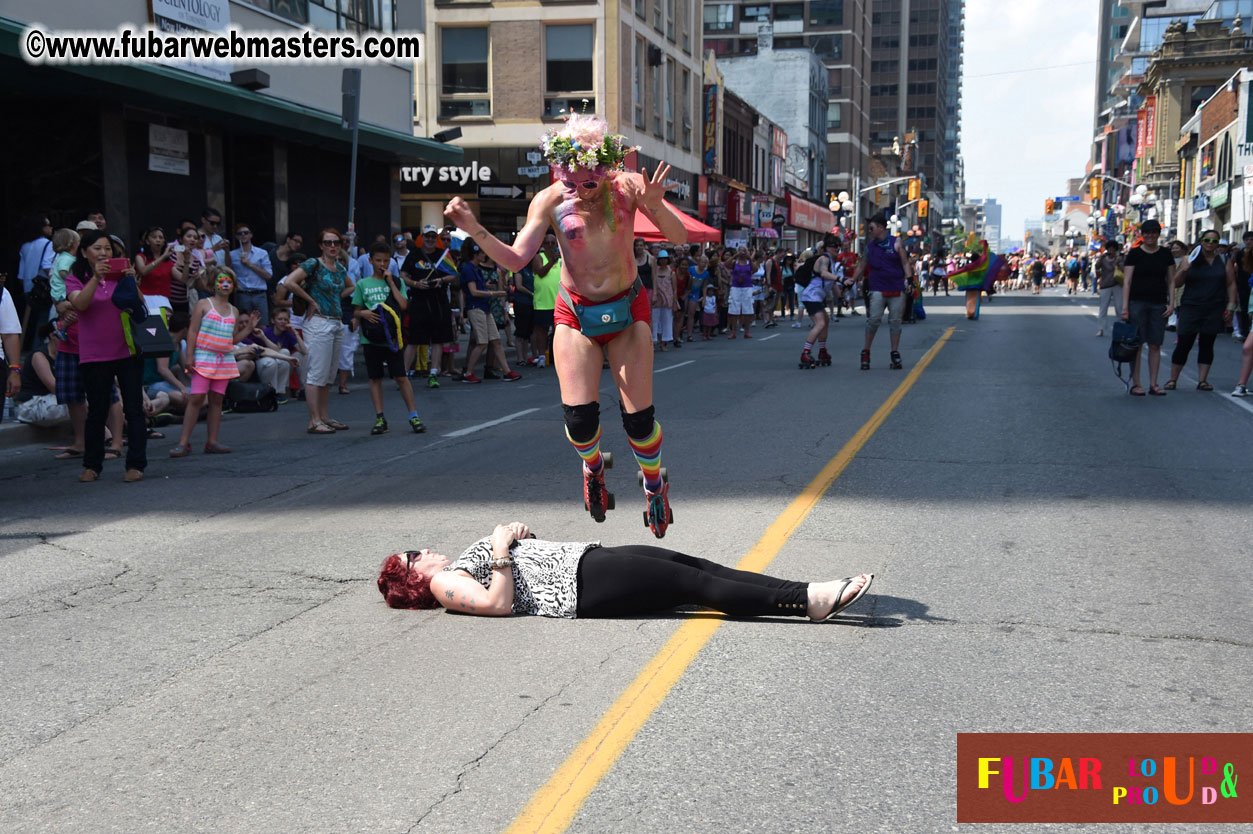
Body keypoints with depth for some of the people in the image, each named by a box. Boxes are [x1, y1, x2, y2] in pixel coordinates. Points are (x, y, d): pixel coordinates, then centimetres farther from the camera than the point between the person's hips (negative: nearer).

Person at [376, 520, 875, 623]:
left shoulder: (458, 565, 25)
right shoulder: (444, 584, 0)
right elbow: (500, 603, -17)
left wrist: (518, 533, 13)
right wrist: (501, 550, -14)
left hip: (585, 558, 9)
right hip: (581, 587, -9)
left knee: (692, 564, -7)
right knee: (695, 583, -18)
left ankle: (807, 595, -14)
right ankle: (809, 601, -23)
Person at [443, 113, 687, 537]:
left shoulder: (627, 187, -13)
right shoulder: (551, 200, -12)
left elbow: (680, 237, -15)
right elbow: (515, 259, -15)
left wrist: (655, 205, -34)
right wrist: (475, 230, -29)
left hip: (627, 311, 0)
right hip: (576, 314, 0)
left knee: (638, 417, -3)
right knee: (579, 418, -8)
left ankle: (654, 484, 29)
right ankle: (592, 467, 29)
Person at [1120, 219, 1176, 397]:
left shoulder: (1165, 254, 9)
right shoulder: (1134, 254, 0)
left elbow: (1171, 281, 12)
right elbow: (1127, 281, -4)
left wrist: (1171, 303, 2)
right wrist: (1125, 307, -10)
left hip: (1159, 304, 3)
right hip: (1137, 302, -3)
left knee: (1155, 345, 4)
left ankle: (1153, 384, 10)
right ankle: (1135, 384, 3)